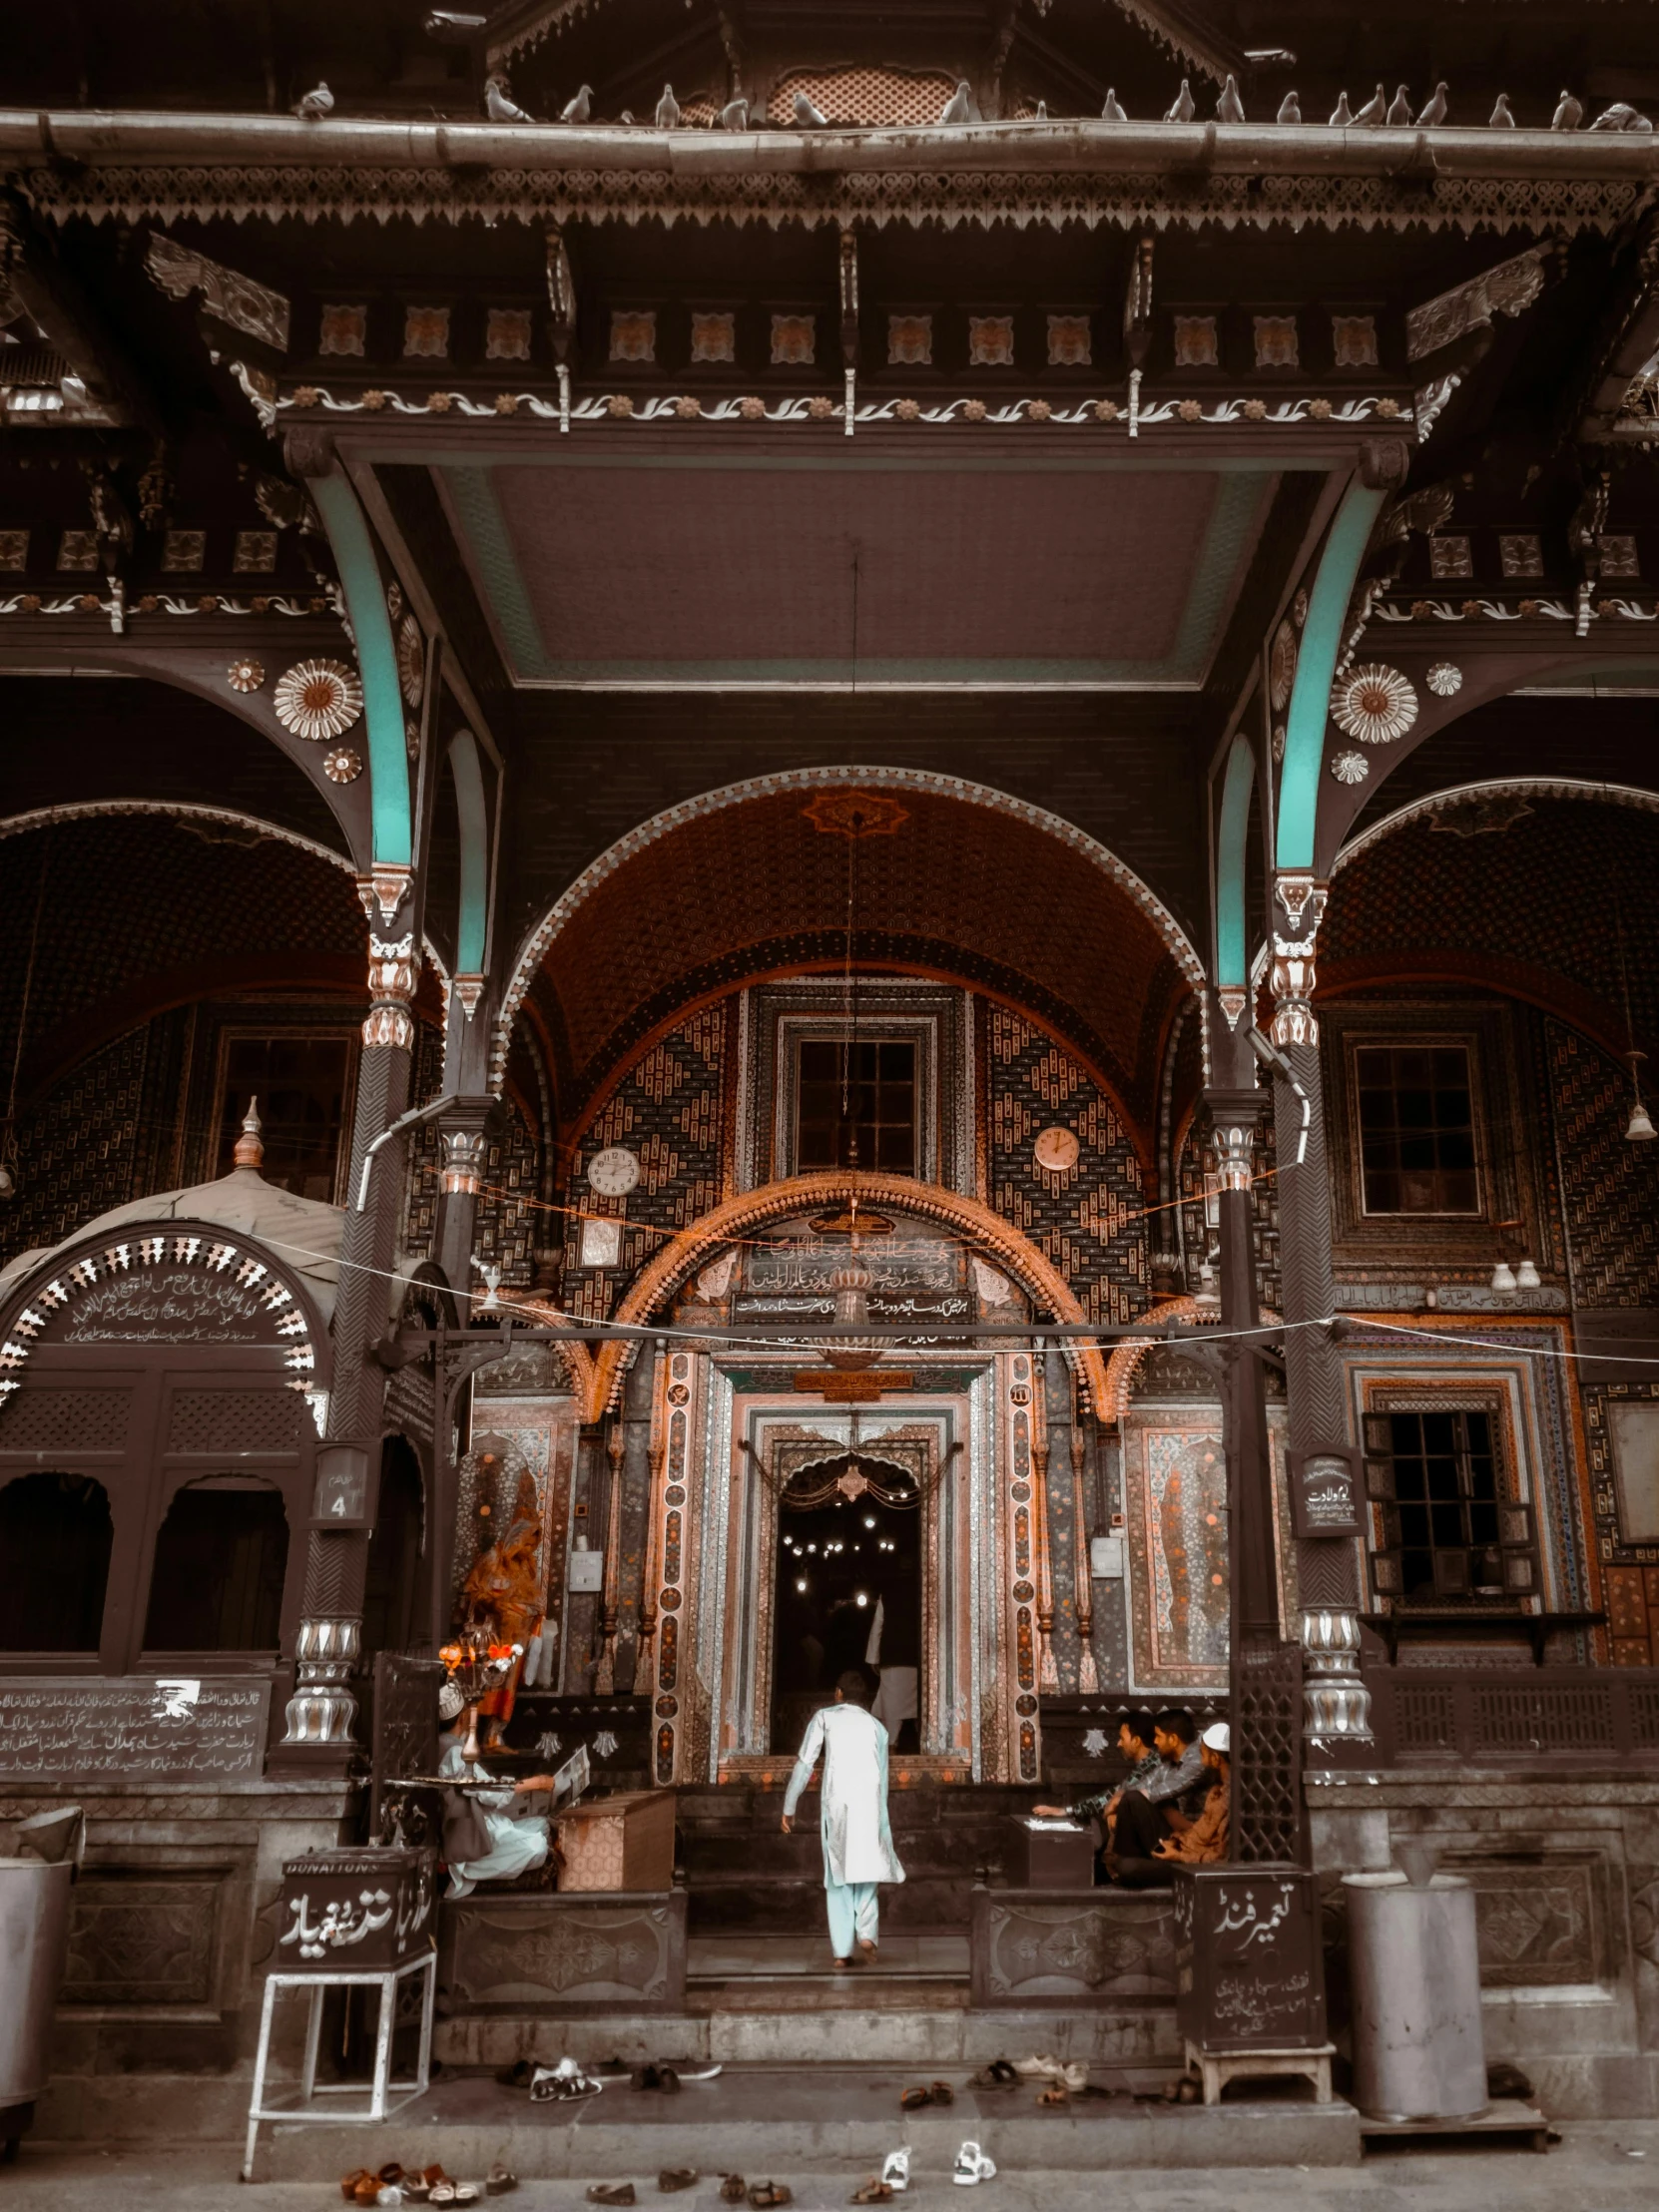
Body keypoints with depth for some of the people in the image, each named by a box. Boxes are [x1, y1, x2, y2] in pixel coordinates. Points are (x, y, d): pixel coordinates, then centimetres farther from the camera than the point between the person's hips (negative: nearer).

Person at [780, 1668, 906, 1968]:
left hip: (836, 1804, -1)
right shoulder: (876, 1726, 19)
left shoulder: (825, 1716, 11)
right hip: (869, 1804, 1)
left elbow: (804, 1763, 4)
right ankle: (866, 1932, -7)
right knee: (866, 1871, 13)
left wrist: (789, 1807, 10)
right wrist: (881, 1822, 27)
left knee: (838, 1877, 7)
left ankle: (842, 1952, 4)